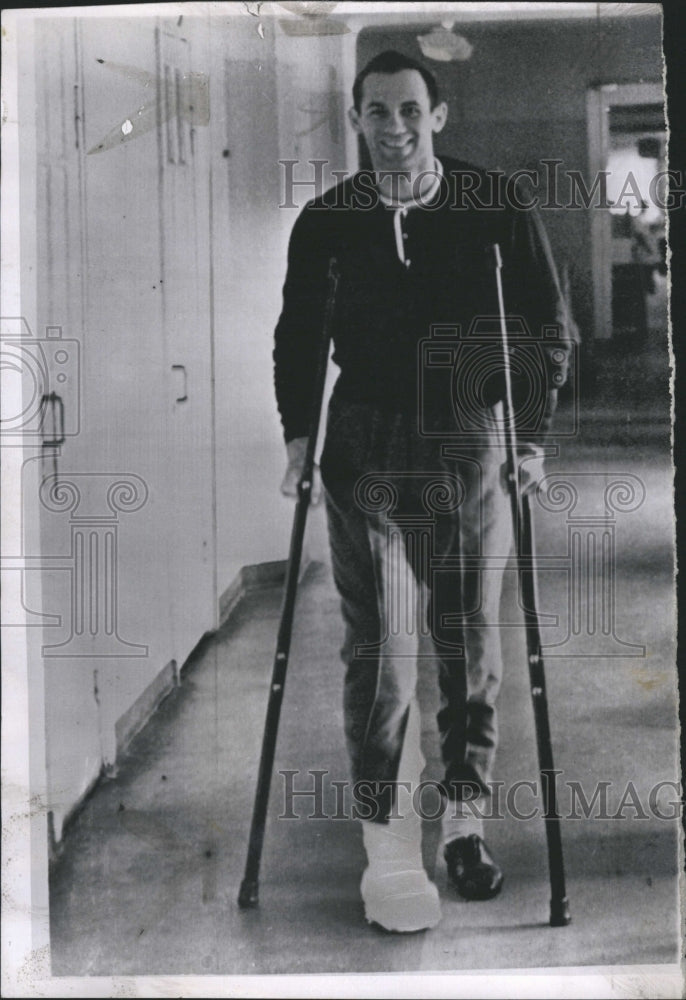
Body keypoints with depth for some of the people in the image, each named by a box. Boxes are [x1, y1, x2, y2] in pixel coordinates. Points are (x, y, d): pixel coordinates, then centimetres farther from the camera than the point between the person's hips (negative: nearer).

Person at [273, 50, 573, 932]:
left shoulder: (496, 211, -1)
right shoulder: (326, 221, 3)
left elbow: (548, 325, 5)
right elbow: (296, 336, 14)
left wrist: (531, 436, -2)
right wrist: (298, 434, 4)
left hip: (468, 449, 0)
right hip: (365, 454, 0)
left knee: (468, 643, 7)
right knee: (378, 645, -6)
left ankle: (464, 821, 22)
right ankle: (387, 847, -2)